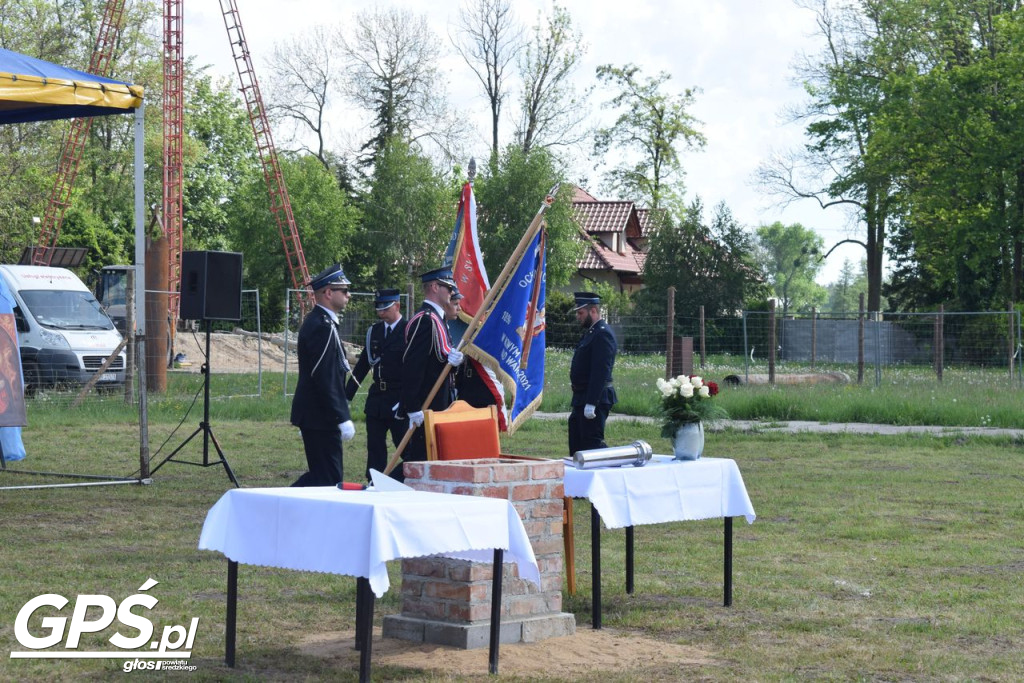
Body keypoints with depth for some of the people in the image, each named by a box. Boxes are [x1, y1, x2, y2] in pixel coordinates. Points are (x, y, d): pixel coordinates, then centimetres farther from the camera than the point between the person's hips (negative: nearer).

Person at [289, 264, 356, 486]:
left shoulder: (317, 322, 15)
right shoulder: (323, 327, -18)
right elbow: (325, 380, -23)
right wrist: (342, 418, -21)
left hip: (312, 415, 11)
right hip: (322, 418, -11)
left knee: (321, 476, 15)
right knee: (328, 479, -5)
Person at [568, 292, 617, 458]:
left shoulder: (602, 334, -16)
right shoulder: (591, 332, 17)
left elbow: (600, 371, -23)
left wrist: (591, 403, -26)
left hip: (595, 399, -11)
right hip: (582, 400, 11)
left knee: (592, 443, -9)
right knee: (576, 446, 14)